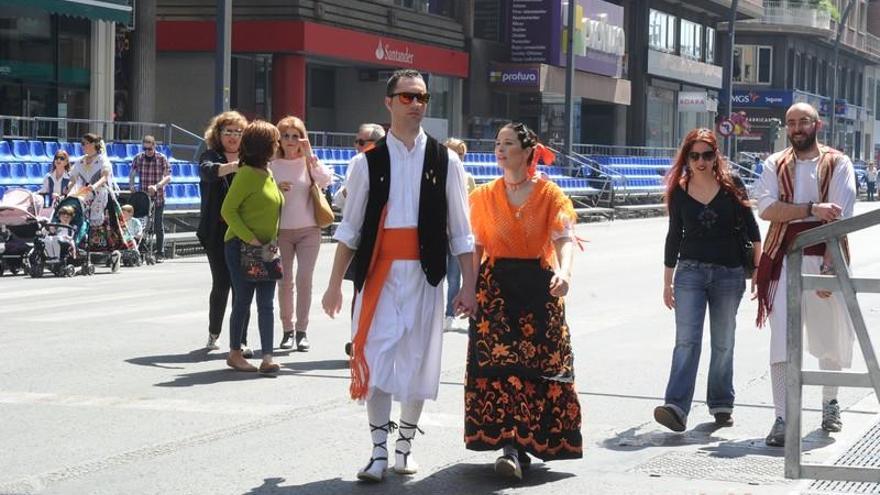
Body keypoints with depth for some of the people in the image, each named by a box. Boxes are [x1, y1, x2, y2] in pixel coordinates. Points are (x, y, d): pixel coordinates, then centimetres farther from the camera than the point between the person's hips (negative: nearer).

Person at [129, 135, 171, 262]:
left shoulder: (162, 158, -4)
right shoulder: (138, 158, 3)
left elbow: (168, 177, -8)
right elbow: (132, 174, 12)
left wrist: (157, 186, -24)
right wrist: (131, 186, -6)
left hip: (158, 197, -2)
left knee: (158, 226, 3)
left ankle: (160, 254, 9)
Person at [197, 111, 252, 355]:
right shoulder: (210, 156, 2)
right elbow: (209, 171, -22)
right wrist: (231, 167, -40)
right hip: (218, 232, -2)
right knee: (221, 284, -1)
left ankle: (241, 340, 3)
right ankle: (213, 333, 21)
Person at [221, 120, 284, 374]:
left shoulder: (268, 174, 13)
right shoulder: (247, 174, -12)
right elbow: (228, 210, -16)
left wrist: (273, 240, 9)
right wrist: (250, 239, -21)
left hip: (266, 248, 7)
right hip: (241, 247, -7)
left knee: (266, 303, 0)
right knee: (243, 300, 2)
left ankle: (267, 357, -3)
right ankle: (235, 353, 15)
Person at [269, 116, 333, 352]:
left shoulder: (309, 162, 3)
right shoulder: (272, 165, 4)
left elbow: (326, 180, -15)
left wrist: (309, 154, -18)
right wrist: (276, 190, -14)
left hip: (309, 230, -1)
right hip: (281, 231, 1)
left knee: (304, 279, -7)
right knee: (285, 281, 3)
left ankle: (302, 331, 0)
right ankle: (287, 330, 13)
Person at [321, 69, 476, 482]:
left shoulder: (444, 161, 3)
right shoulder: (368, 162, 2)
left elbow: (460, 231, 5)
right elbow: (349, 228, 6)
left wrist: (468, 285, 3)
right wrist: (335, 284, 3)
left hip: (424, 276, 1)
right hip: (378, 273, -1)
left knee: (417, 363, 7)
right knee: (374, 362, -4)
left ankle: (405, 447, 23)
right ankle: (378, 452, 5)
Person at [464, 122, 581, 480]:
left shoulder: (550, 194, 1)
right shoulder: (484, 196, 10)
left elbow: (563, 237, -12)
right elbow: (477, 246, 11)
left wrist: (564, 271, -31)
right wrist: (469, 287, 0)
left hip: (538, 286, -2)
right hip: (495, 286, 2)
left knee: (538, 363, -4)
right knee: (496, 362, -8)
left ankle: (515, 446, 4)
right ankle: (513, 446, -7)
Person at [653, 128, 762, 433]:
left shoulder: (732, 186, -1)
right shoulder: (679, 192, 3)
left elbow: (751, 228, 3)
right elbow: (674, 236, 10)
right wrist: (667, 282, 12)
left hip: (729, 274, 0)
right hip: (690, 271, 0)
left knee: (723, 344, 10)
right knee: (686, 341, -11)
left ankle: (721, 404, 23)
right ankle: (677, 408, -20)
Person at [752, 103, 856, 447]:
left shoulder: (837, 164, 3)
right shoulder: (775, 164, 9)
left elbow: (840, 217, -7)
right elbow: (767, 208, -7)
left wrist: (828, 266, -16)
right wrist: (812, 209, -17)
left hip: (825, 257, 0)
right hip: (784, 257, 0)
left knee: (831, 338, 10)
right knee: (781, 338, -8)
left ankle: (830, 403, 34)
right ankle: (782, 420, -7)